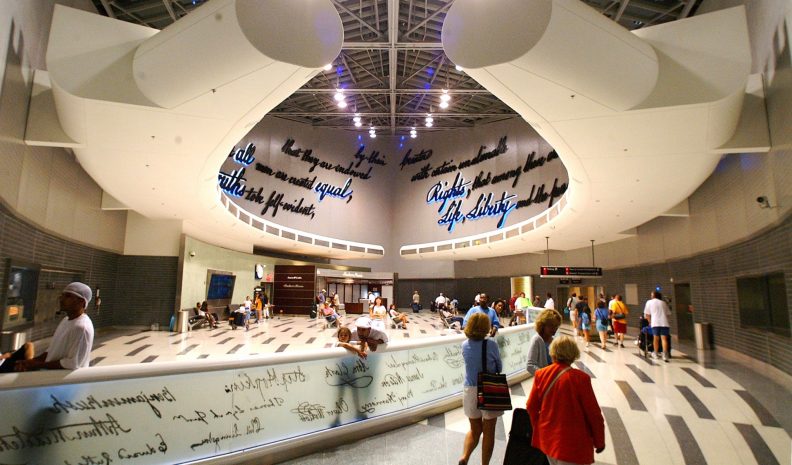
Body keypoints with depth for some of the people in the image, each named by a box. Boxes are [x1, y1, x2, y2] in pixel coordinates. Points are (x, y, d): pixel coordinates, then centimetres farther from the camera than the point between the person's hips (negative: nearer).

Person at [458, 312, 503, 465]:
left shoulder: (465, 345, -4)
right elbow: (499, 368, -2)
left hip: (470, 390, 4)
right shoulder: (491, 344, -15)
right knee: (489, 431, 13)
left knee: (474, 429, 20)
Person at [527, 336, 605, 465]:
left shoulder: (541, 375, -6)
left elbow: (531, 407, 1)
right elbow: (593, 413, -11)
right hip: (572, 444, -5)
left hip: (548, 439, 5)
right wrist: (600, 441, 4)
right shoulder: (580, 378, -19)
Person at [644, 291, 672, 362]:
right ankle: (665, 355, -17)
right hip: (665, 323, 1)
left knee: (656, 338, 10)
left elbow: (647, 314, 10)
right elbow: (668, 314, 15)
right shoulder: (663, 302, 19)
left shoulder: (649, 302, 13)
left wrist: (650, 322, 22)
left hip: (655, 323, -1)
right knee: (664, 338, -4)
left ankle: (655, 354, 20)